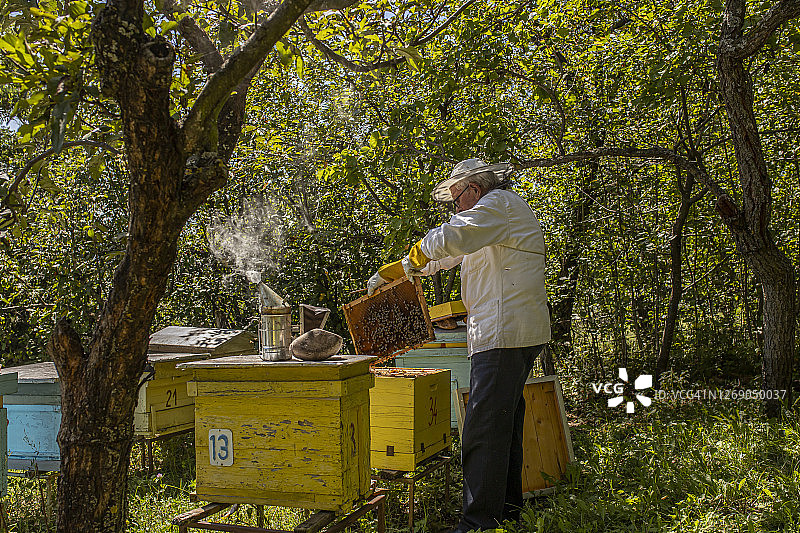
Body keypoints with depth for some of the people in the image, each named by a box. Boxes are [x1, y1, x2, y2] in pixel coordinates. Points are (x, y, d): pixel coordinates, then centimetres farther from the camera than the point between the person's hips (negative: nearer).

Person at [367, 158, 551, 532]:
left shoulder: (500, 203, -6)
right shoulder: (497, 214, 26)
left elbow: (447, 239, -20)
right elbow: (447, 254, 30)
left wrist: (413, 259, 0)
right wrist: (389, 272, 29)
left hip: (504, 333, -11)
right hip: (515, 334, 11)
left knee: (484, 430, -12)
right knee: (505, 424, 16)